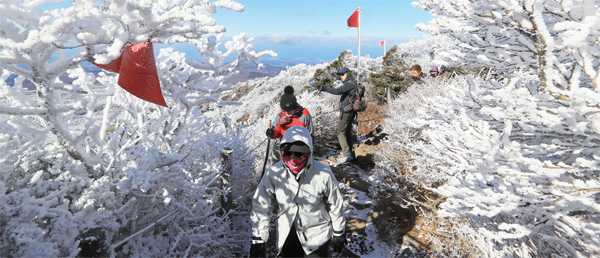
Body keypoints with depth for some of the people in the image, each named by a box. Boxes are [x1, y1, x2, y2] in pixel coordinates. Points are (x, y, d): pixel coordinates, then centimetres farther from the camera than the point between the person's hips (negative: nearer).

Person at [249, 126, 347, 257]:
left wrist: (338, 234, 7)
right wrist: (257, 240, -6)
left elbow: (335, 205, -5)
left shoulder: (324, 174, -21)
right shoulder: (273, 173, -18)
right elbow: (261, 207, -8)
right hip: (286, 236, 2)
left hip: (317, 236, -1)